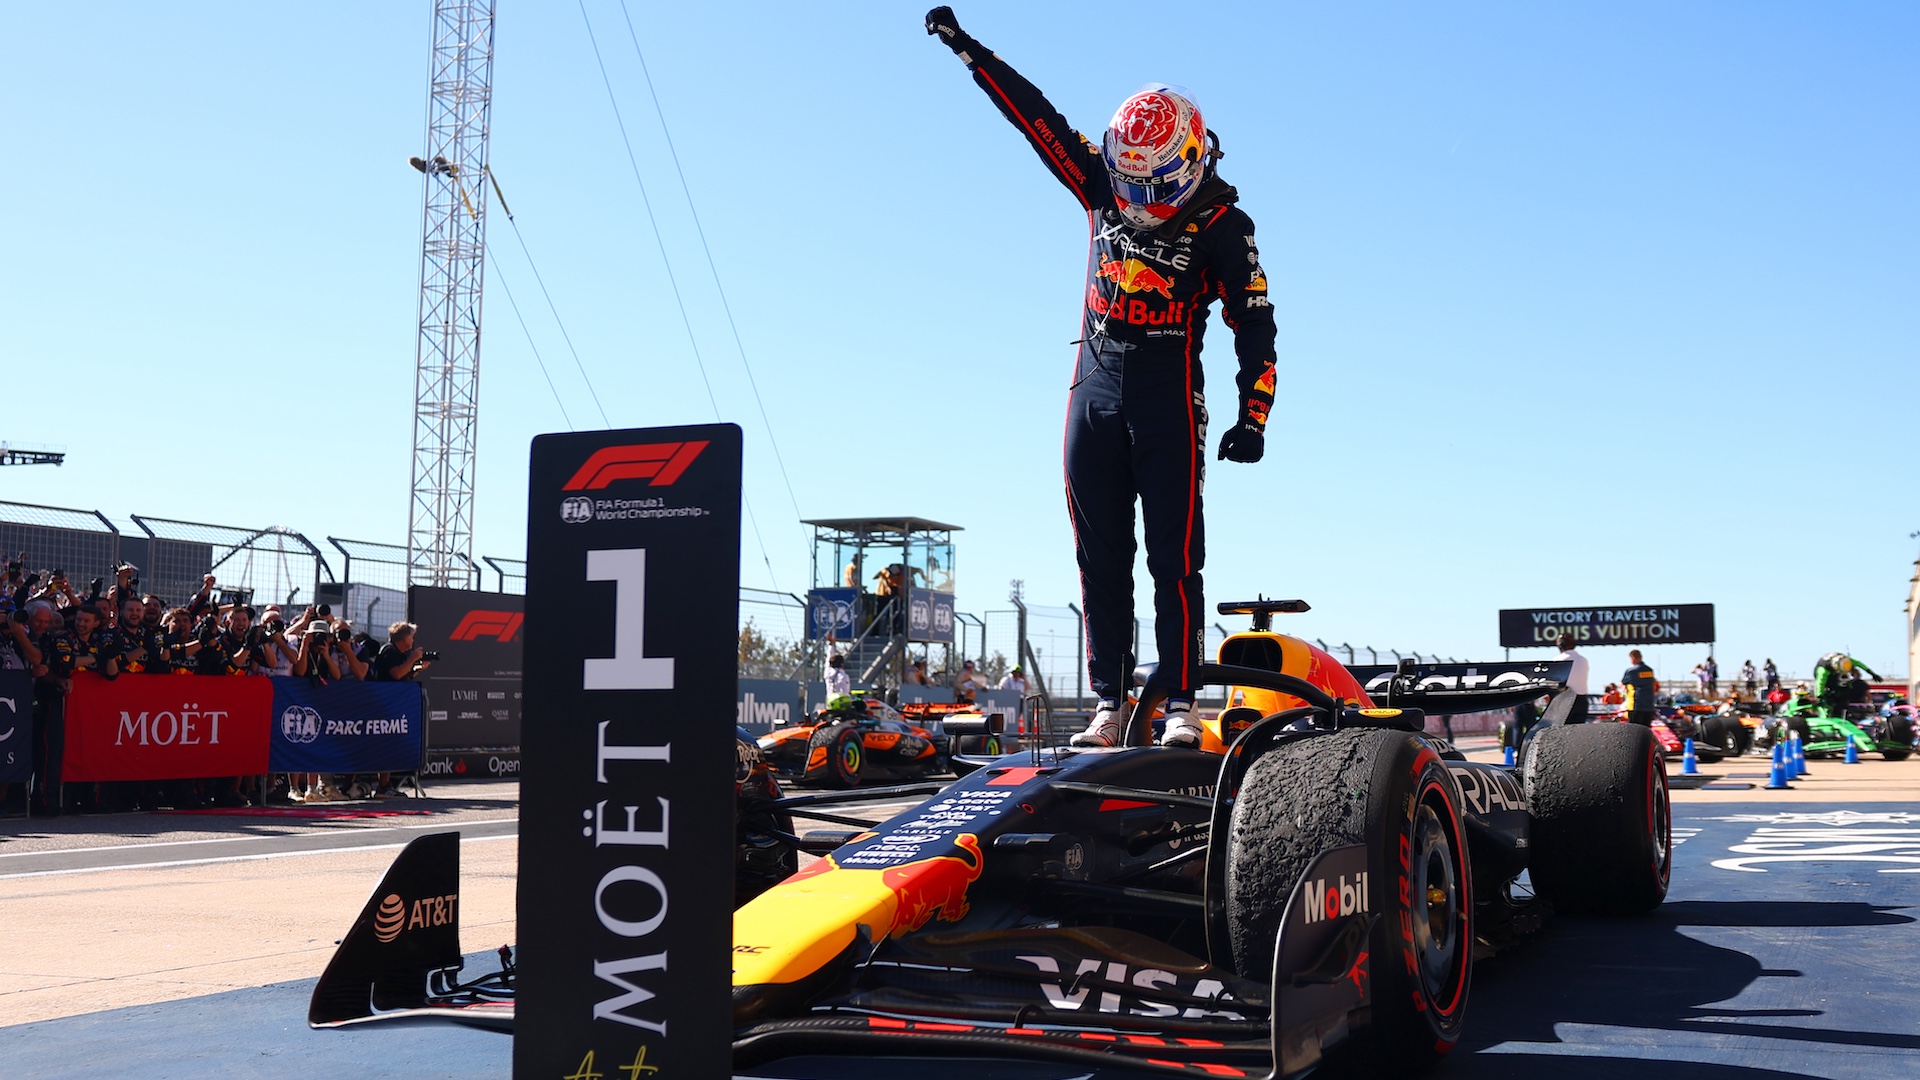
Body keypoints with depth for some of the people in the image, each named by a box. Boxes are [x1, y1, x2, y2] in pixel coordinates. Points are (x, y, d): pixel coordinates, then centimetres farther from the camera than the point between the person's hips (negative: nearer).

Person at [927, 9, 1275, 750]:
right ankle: (1109, 704, 8)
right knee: (1100, 556, 4)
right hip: (1094, 390, 5)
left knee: (1174, 555, -6)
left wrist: (1252, 415, -16)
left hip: (1169, 398, -4)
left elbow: (1253, 324, -7)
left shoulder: (1221, 224, -5)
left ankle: (1181, 703, -2)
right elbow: (1034, 114, 9)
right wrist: (964, 46, 10)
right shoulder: (1101, 184, 7)